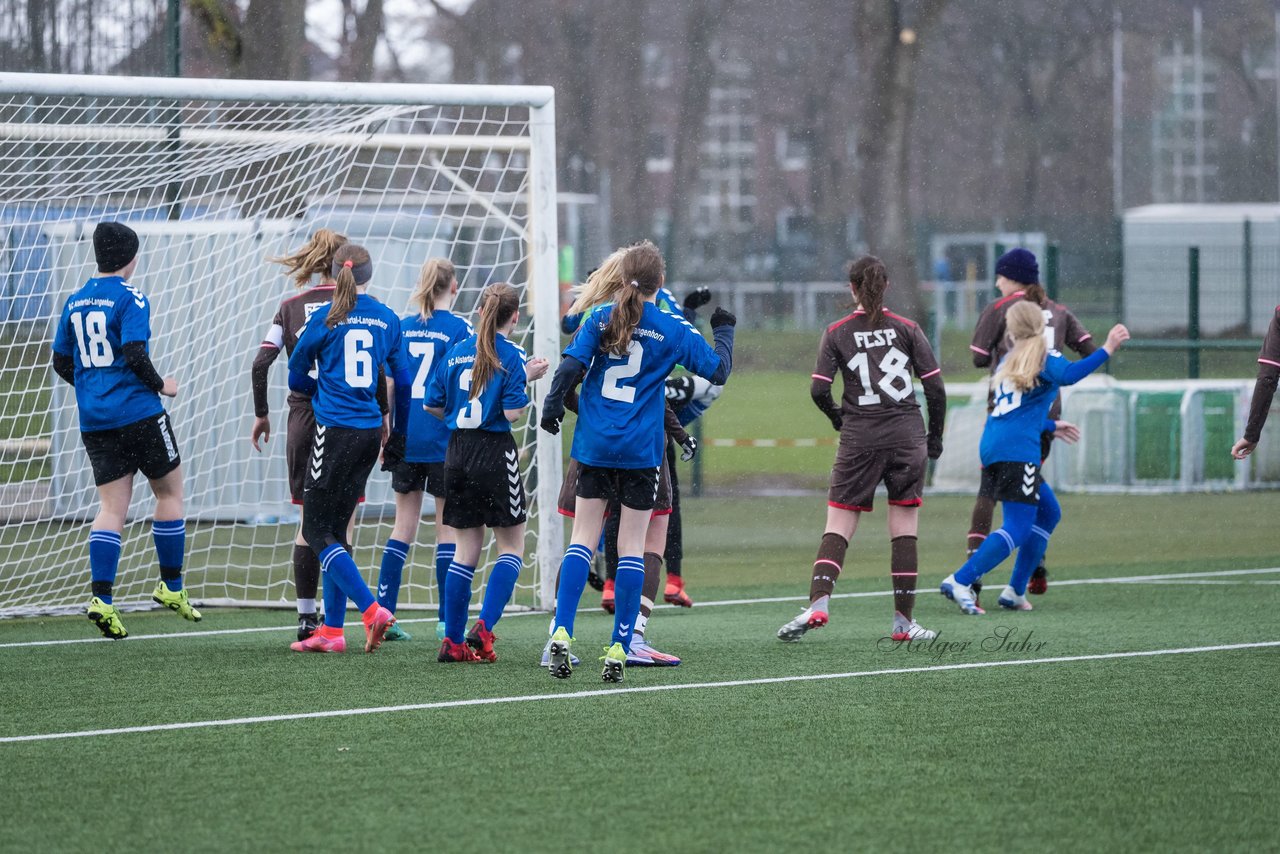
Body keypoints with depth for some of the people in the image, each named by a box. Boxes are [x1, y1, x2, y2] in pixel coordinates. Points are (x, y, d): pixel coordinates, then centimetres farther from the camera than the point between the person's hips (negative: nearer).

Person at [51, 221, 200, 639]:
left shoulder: (74, 302, 10)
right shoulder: (130, 299, -10)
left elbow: (61, 362, 14)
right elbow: (135, 355, -19)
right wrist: (161, 385, -3)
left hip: (94, 421, 6)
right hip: (139, 414, -6)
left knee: (112, 507, 4)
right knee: (170, 492, 11)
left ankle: (101, 598, -10)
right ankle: (171, 586, 15)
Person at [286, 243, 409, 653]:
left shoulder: (324, 319, -5)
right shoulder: (387, 320, 7)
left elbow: (296, 377, 4)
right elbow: (403, 380, 13)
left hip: (336, 431, -6)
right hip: (371, 431, 6)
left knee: (316, 528, -1)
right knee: (335, 527, 14)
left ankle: (371, 610, -16)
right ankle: (331, 630, 12)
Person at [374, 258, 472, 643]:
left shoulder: (401, 327, 8)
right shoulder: (460, 329, -6)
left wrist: (382, 435, 14)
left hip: (405, 438, 4)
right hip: (443, 439, -4)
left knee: (404, 524, 11)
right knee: (449, 525, 2)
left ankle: (383, 612, 5)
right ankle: (447, 620, 1)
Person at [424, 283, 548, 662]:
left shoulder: (456, 352, 7)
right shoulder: (511, 356, -8)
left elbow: (432, 405, 10)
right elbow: (513, 412, -14)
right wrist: (528, 379, -2)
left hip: (458, 453, 5)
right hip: (495, 455, -5)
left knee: (466, 550, 10)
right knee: (512, 546, 6)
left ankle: (453, 640, 6)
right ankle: (484, 628, -10)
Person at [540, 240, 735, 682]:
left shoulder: (600, 317, 2)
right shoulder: (672, 328, -2)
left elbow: (572, 363, -8)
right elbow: (718, 369, 5)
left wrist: (552, 405, 1)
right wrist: (724, 329, 20)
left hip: (594, 446, 2)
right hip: (640, 452, -2)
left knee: (582, 538, 7)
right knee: (632, 547, 3)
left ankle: (561, 633, -7)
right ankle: (619, 649, -1)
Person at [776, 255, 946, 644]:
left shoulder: (837, 333, 0)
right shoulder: (907, 330, 2)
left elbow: (818, 390, -7)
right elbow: (936, 388, -1)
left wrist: (837, 417, 13)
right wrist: (935, 437, 11)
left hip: (859, 439, -1)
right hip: (907, 436, 1)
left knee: (838, 527, 2)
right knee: (904, 531, 6)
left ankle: (818, 604, -16)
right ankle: (904, 621, 7)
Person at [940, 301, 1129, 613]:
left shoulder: (1007, 362, 22)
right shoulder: (1044, 358, -1)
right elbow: (1068, 375, -25)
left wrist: (1050, 426, 44)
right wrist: (1107, 350, -27)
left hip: (993, 447, 9)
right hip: (1017, 450, -9)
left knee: (1048, 512, 19)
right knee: (1017, 528, -10)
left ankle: (1015, 592, 15)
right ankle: (960, 582, -20)